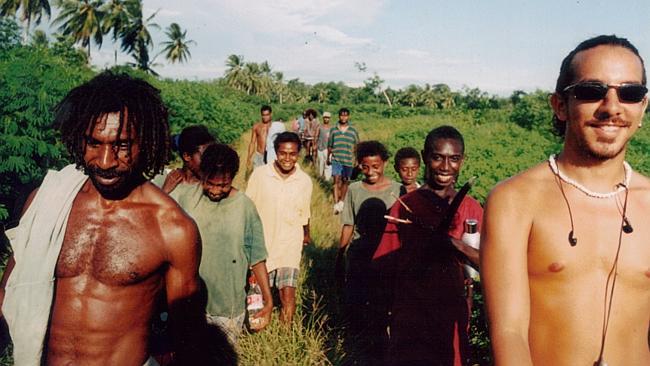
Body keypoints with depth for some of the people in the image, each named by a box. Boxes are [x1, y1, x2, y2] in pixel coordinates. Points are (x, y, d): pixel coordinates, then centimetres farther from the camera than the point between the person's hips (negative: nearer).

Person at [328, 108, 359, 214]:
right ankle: (336, 204, -13)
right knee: (337, 180, -11)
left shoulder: (353, 131, 3)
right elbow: (330, 146, 13)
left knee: (345, 181, 10)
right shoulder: (333, 130, 4)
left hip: (348, 161, 1)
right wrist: (328, 158, 17)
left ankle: (341, 202, 27)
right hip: (336, 159, -1)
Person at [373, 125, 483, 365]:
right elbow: (382, 267, -1)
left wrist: (457, 245, -23)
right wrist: (421, 250, -14)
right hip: (410, 316, -2)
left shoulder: (471, 208, 2)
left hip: (453, 316, 2)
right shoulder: (404, 207, -3)